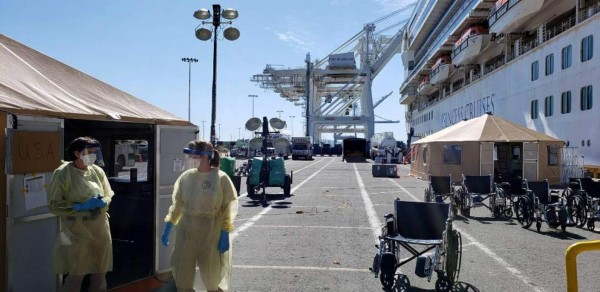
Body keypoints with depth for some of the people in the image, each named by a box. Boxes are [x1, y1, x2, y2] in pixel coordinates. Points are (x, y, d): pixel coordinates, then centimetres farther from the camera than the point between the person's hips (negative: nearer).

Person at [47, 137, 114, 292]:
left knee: (100, 273, 14)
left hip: (100, 230, 5)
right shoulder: (63, 173, -10)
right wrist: (81, 206, -21)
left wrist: (102, 202, -10)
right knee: (75, 275, 3)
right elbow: (54, 204, -11)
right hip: (77, 232, -4)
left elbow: (109, 195, 12)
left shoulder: (97, 171, 3)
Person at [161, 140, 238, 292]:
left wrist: (225, 235, -12)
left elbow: (228, 208, -8)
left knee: (212, 275, 12)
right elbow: (178, 204, 10)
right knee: (182, 273, 10)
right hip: (186, 231, 4)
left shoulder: (221, 178, -10)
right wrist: (168, 228, 9)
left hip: (211, 233, -3)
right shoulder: (186, 176, 1)